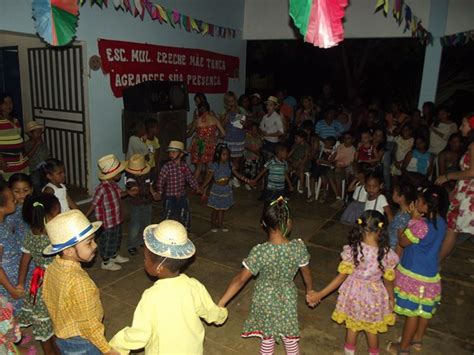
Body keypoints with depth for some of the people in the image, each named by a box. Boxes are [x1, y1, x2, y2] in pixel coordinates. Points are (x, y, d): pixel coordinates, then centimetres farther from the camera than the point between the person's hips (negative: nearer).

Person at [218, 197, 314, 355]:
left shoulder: (260, 251, -29)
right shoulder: (299, 246, -22)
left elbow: (240, 279, -25)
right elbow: (306, 272, -5)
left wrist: (220, 304, -17)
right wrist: (310, 290, 15)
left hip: (266, 299, -1)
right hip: (288, 299, 2)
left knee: (267, 338, 22)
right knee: (290, 337, 24)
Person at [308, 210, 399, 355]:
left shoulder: (352, 251, -24)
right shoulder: (387, 254, -22)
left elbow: (341, 277, -18)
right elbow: (388, 281, -9)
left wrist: (320, 294, -10)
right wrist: (391, 297, 11)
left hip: (354, 294, 0)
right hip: (374, 297, 0)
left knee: (352, 327, 23)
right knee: (372, 330, 25)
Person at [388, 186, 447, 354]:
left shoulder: (421, 225, -30)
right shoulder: (440, 222, -5)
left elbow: (402, 242, -14)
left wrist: (413, 219, -13)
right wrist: (417, 218, -3)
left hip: (414, 275, -8)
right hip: (430, 274, 8)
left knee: (412, 312, 7)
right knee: (425, 310, 23)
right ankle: (417, 339, 43)